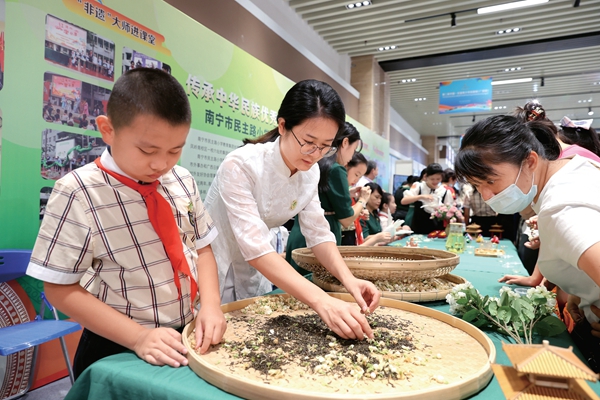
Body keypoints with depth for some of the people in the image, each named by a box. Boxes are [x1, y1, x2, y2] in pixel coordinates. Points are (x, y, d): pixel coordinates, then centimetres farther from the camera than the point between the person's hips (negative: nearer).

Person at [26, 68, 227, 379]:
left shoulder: (183, 181, -5)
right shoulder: (78, 193, -17)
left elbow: (201, 248, 2)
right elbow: (61, 288, -13)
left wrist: (210, 305, -13)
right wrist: (138, 336, -20)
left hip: (188, 338, 5)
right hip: (117, 349, -4)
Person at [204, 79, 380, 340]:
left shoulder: (310, 172, -9)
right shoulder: (240, 165, -29)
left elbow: (318, 233, -7)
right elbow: (255, 248, -36)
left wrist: (348, 279, -25)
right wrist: (321, 301, -44)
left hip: (255, 274, 6)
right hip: (212, 272, -5)